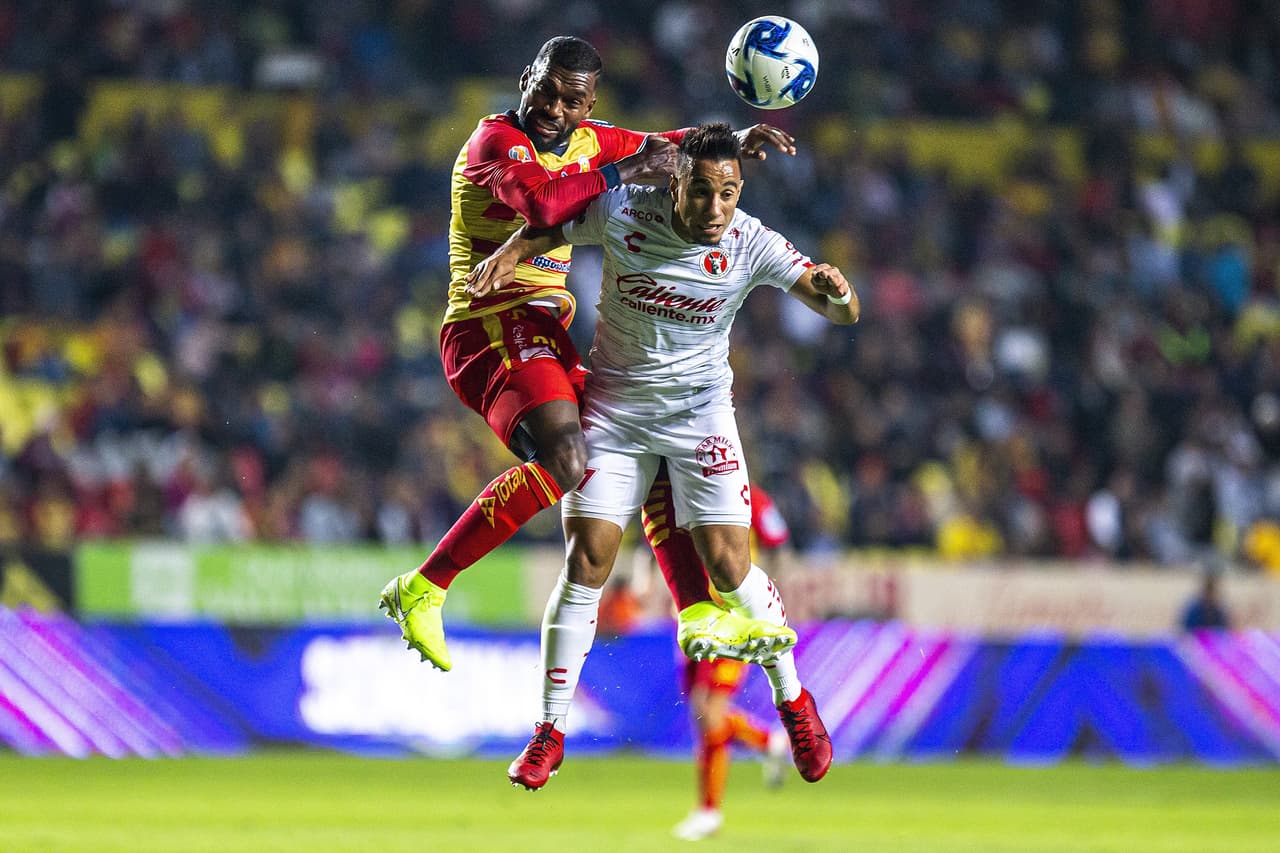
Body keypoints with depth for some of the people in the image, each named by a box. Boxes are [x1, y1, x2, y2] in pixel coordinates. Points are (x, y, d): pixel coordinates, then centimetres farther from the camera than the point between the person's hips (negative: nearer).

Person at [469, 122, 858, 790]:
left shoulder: (752, 245, -16)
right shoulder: (622, 213, -16)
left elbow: (842, 314, -15)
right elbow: (551, 225, 3)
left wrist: (835, 292, -38)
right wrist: (508, 254, -18)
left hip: (699, 409, 0)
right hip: (613, 407, 0)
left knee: (729, 567, -9)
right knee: (585, 564, -8)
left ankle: (793, 702, 15)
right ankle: (549, 733, 3)